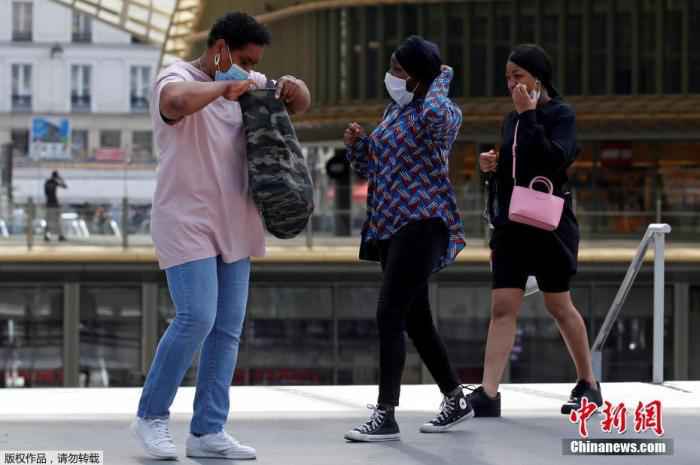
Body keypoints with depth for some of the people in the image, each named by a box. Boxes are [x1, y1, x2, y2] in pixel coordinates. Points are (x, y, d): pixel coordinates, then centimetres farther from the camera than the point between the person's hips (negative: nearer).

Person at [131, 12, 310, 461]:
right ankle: (152, 414, -1)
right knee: (197, 319, -17)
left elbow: (301, 104, 21)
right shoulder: (177, 78, -13)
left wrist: (294, 87, -2)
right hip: (186, 223, -8)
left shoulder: (247, 84, 10)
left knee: (228, 329, 2)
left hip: (233, 226, 8)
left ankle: (208, 432, 4)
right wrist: (224, 87, -24)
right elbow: (178, 100, -39)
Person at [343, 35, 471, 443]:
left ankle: (386, 417, -14)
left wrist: (442, 79, -18)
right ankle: (456, 399, 29)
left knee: (390, 315, -15)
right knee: (416, 319, 14)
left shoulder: (441, 112, -11)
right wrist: (357, 144, 1)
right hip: (391, 225, 9)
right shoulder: (395, 111, 14)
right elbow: (374, 168, 22)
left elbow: (435, 112, -38)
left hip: (420, 225, -9)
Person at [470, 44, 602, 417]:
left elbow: (552, 159, -23)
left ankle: (588, 384, 22)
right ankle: (488, 394, -11)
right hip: (510, 224, 6)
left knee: (558, 306, 5)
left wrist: (529, 114, -22)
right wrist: (492, 165, 2)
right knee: (502, 306, -4)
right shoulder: (512, 119, 13)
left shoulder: (561, 115, -6)